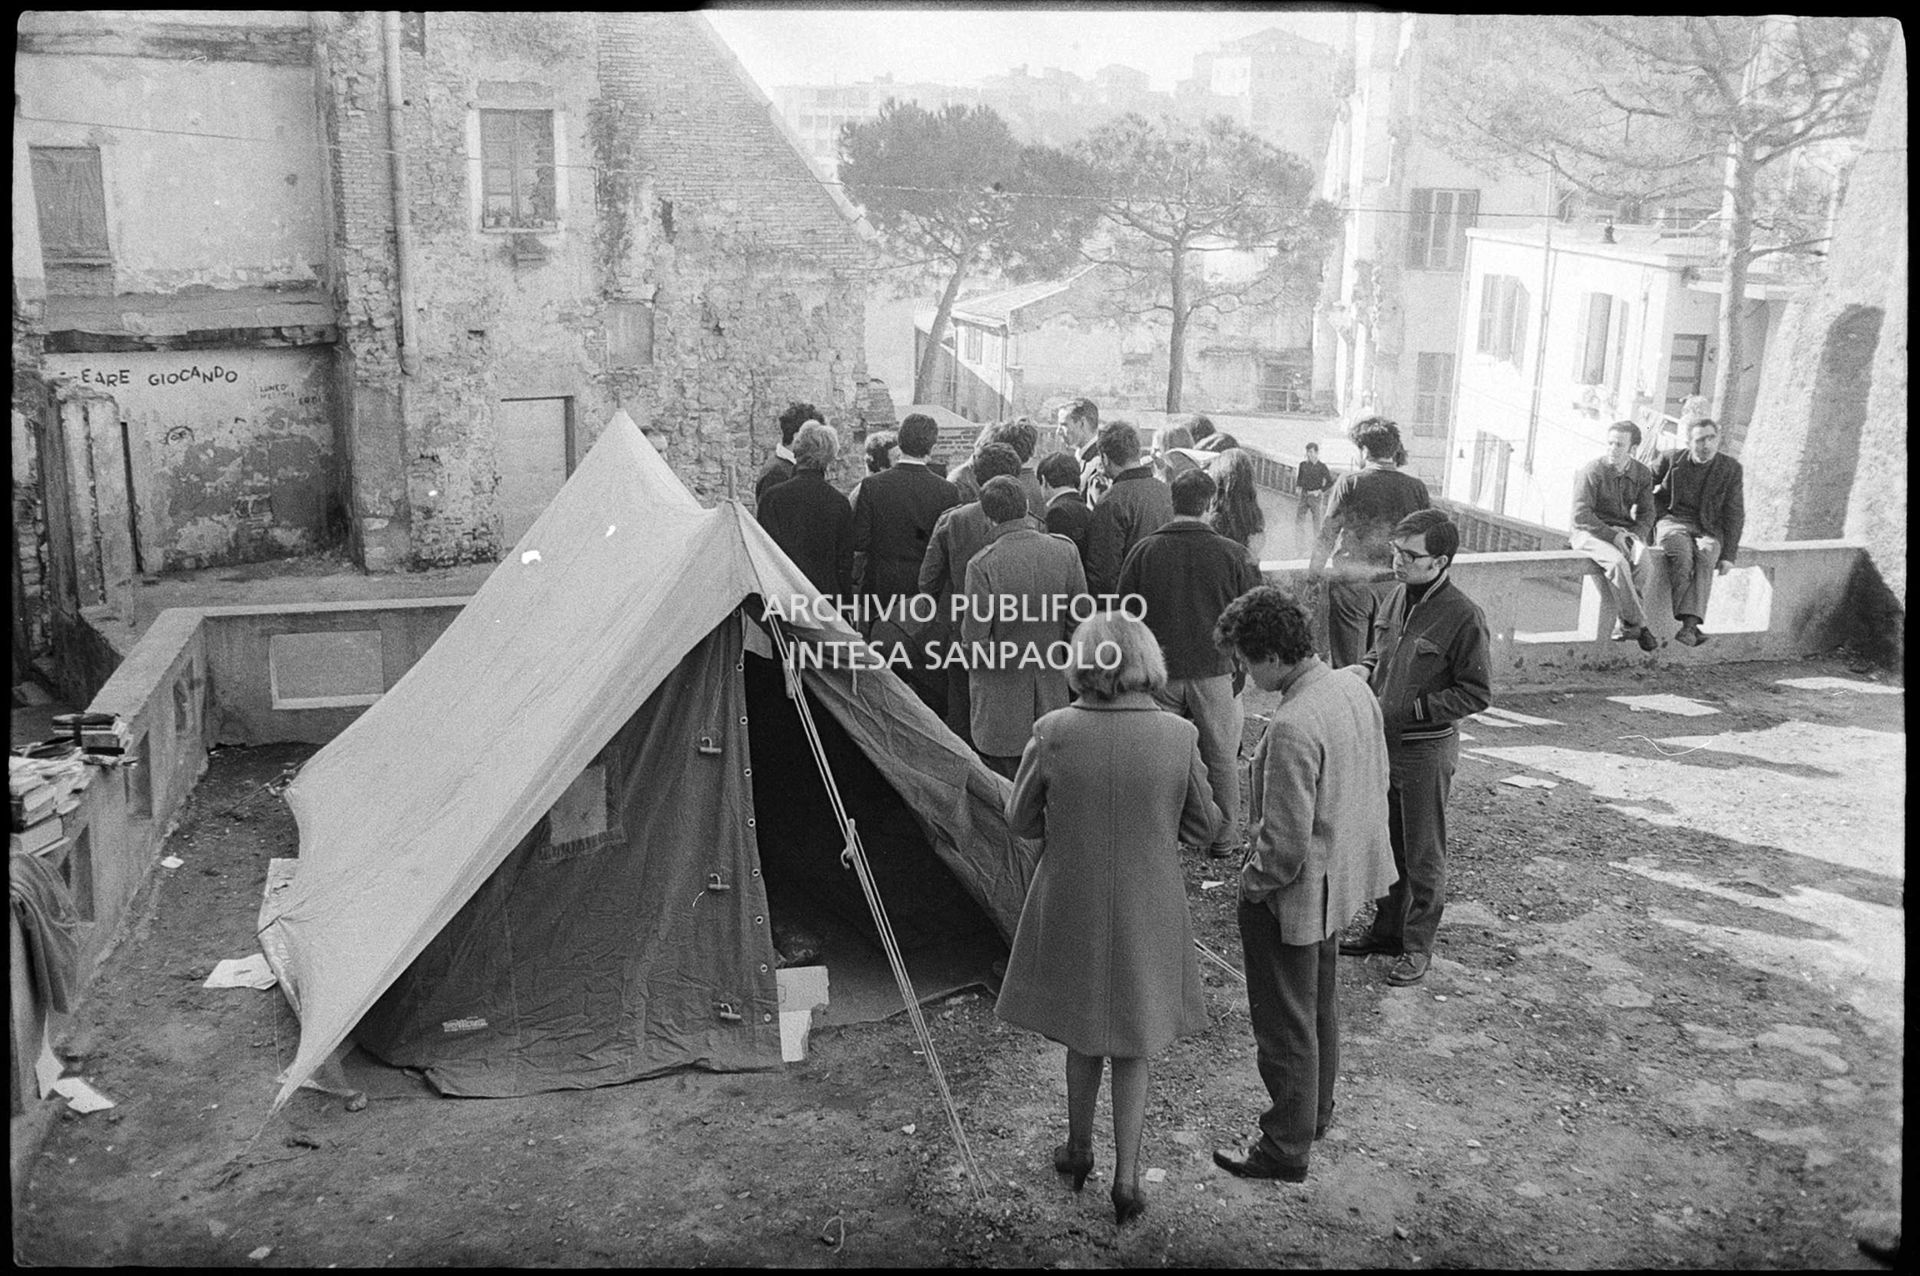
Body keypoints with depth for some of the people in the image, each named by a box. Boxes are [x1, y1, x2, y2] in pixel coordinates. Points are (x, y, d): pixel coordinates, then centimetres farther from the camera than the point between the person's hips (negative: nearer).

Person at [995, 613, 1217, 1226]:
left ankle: (1079, 1151, 39)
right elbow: (1202, 826, -1)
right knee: (1133, 1042, 17)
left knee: (1083, 1031, 22)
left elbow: (1021, 819, -4)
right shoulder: (1178, 737, -15)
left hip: (1071, 906, 0)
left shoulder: (1053, 733, -17)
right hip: (1148, 909, 0)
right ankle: (1126, 1179, 17)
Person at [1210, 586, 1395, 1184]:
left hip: (1292, 894, -9)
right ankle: (1316, 1108, 45)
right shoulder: (1355, 690, -4)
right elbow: (1377, 781, 10)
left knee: (1286, 1024, 8)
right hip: (1340, 880, 9)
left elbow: (1285, 842, -28)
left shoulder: (1292, 727, -32)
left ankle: (1286, 1149, 23)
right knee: (1319, 1005, 26)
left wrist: (1253, 883, -11)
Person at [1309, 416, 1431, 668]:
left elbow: (1328, 533, -7)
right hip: (1394, 584, 4)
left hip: (1351, 582, -3)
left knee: (1347, 662, 3)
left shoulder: (1349, 483, -10)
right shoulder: (1416, 488, 0)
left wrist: (1313, 572, 2)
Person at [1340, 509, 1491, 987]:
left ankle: (1418, 946, 20)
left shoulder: (1463, 616, -18)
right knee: (1385, 843, 18)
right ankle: (1388, 928, 34)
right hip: (1382, 740, 7)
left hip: (1427, 750, -7)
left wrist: (1414, 710, -18)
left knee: (1423, 854, 7)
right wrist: (1365, 668, -1)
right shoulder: (1398, 598, 3)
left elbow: (1477, 693, -15)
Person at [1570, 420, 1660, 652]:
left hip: (1624, 531, 4)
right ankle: (1638, 624, -28)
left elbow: (1646, 513, 10)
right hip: (1590, 532, -4)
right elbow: (1581, 515, -13)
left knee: (1644, 557, -30)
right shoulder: (1592, 471, -7)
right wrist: (1612, 535, -21)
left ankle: (1625, 623, -25)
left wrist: (1636, 536, -11)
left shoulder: (1642, 474, 8)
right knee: (1617, 561, -35)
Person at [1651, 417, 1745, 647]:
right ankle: (1690, 624, -39)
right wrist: (1658, 516, 7)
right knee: (1682, 554, -35)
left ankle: (1690, 625, -47)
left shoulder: (1730, 468, 4)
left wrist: (1729, 554, -4)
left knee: (1705, 558, -34)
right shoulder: (1671, 461, 4)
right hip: (1673, 522, 0)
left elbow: (1735, 515, 5)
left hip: (1709, 529, 0)